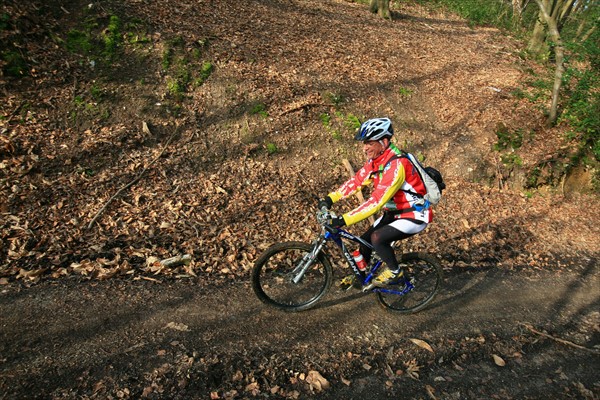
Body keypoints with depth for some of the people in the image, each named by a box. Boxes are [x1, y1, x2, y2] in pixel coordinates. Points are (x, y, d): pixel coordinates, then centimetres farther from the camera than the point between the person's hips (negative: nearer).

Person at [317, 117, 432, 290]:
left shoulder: (396, 165, -31)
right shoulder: (375, 159, -3)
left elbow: (376, 201, -35)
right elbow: (357, 180, 1)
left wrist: (344, 220, -37)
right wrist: (331, 198, -8)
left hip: (414, 216, -8)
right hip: (394, 212, 9)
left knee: (377, 238, -26)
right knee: (365, 239, 7)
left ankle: (396, 274, 0)